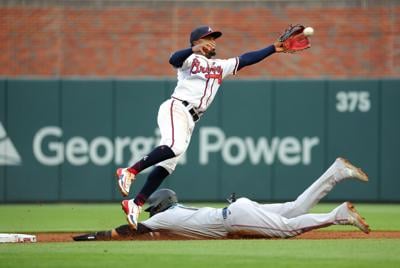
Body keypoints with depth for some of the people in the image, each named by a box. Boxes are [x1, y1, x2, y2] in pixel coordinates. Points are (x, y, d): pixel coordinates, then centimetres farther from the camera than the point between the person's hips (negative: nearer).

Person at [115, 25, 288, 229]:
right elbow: (174, 59, -17)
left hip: (190, 121, 7)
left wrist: (273, 49, 18)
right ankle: (130, 171, -28)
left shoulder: (220, 67, 27)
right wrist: (194, 50, -36)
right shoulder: (190, 59, 5)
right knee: (175, 146, -33)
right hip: (176, 108, -7)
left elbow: (245, 59, 25)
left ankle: (136, 204, -2)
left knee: (167, 165, -1)